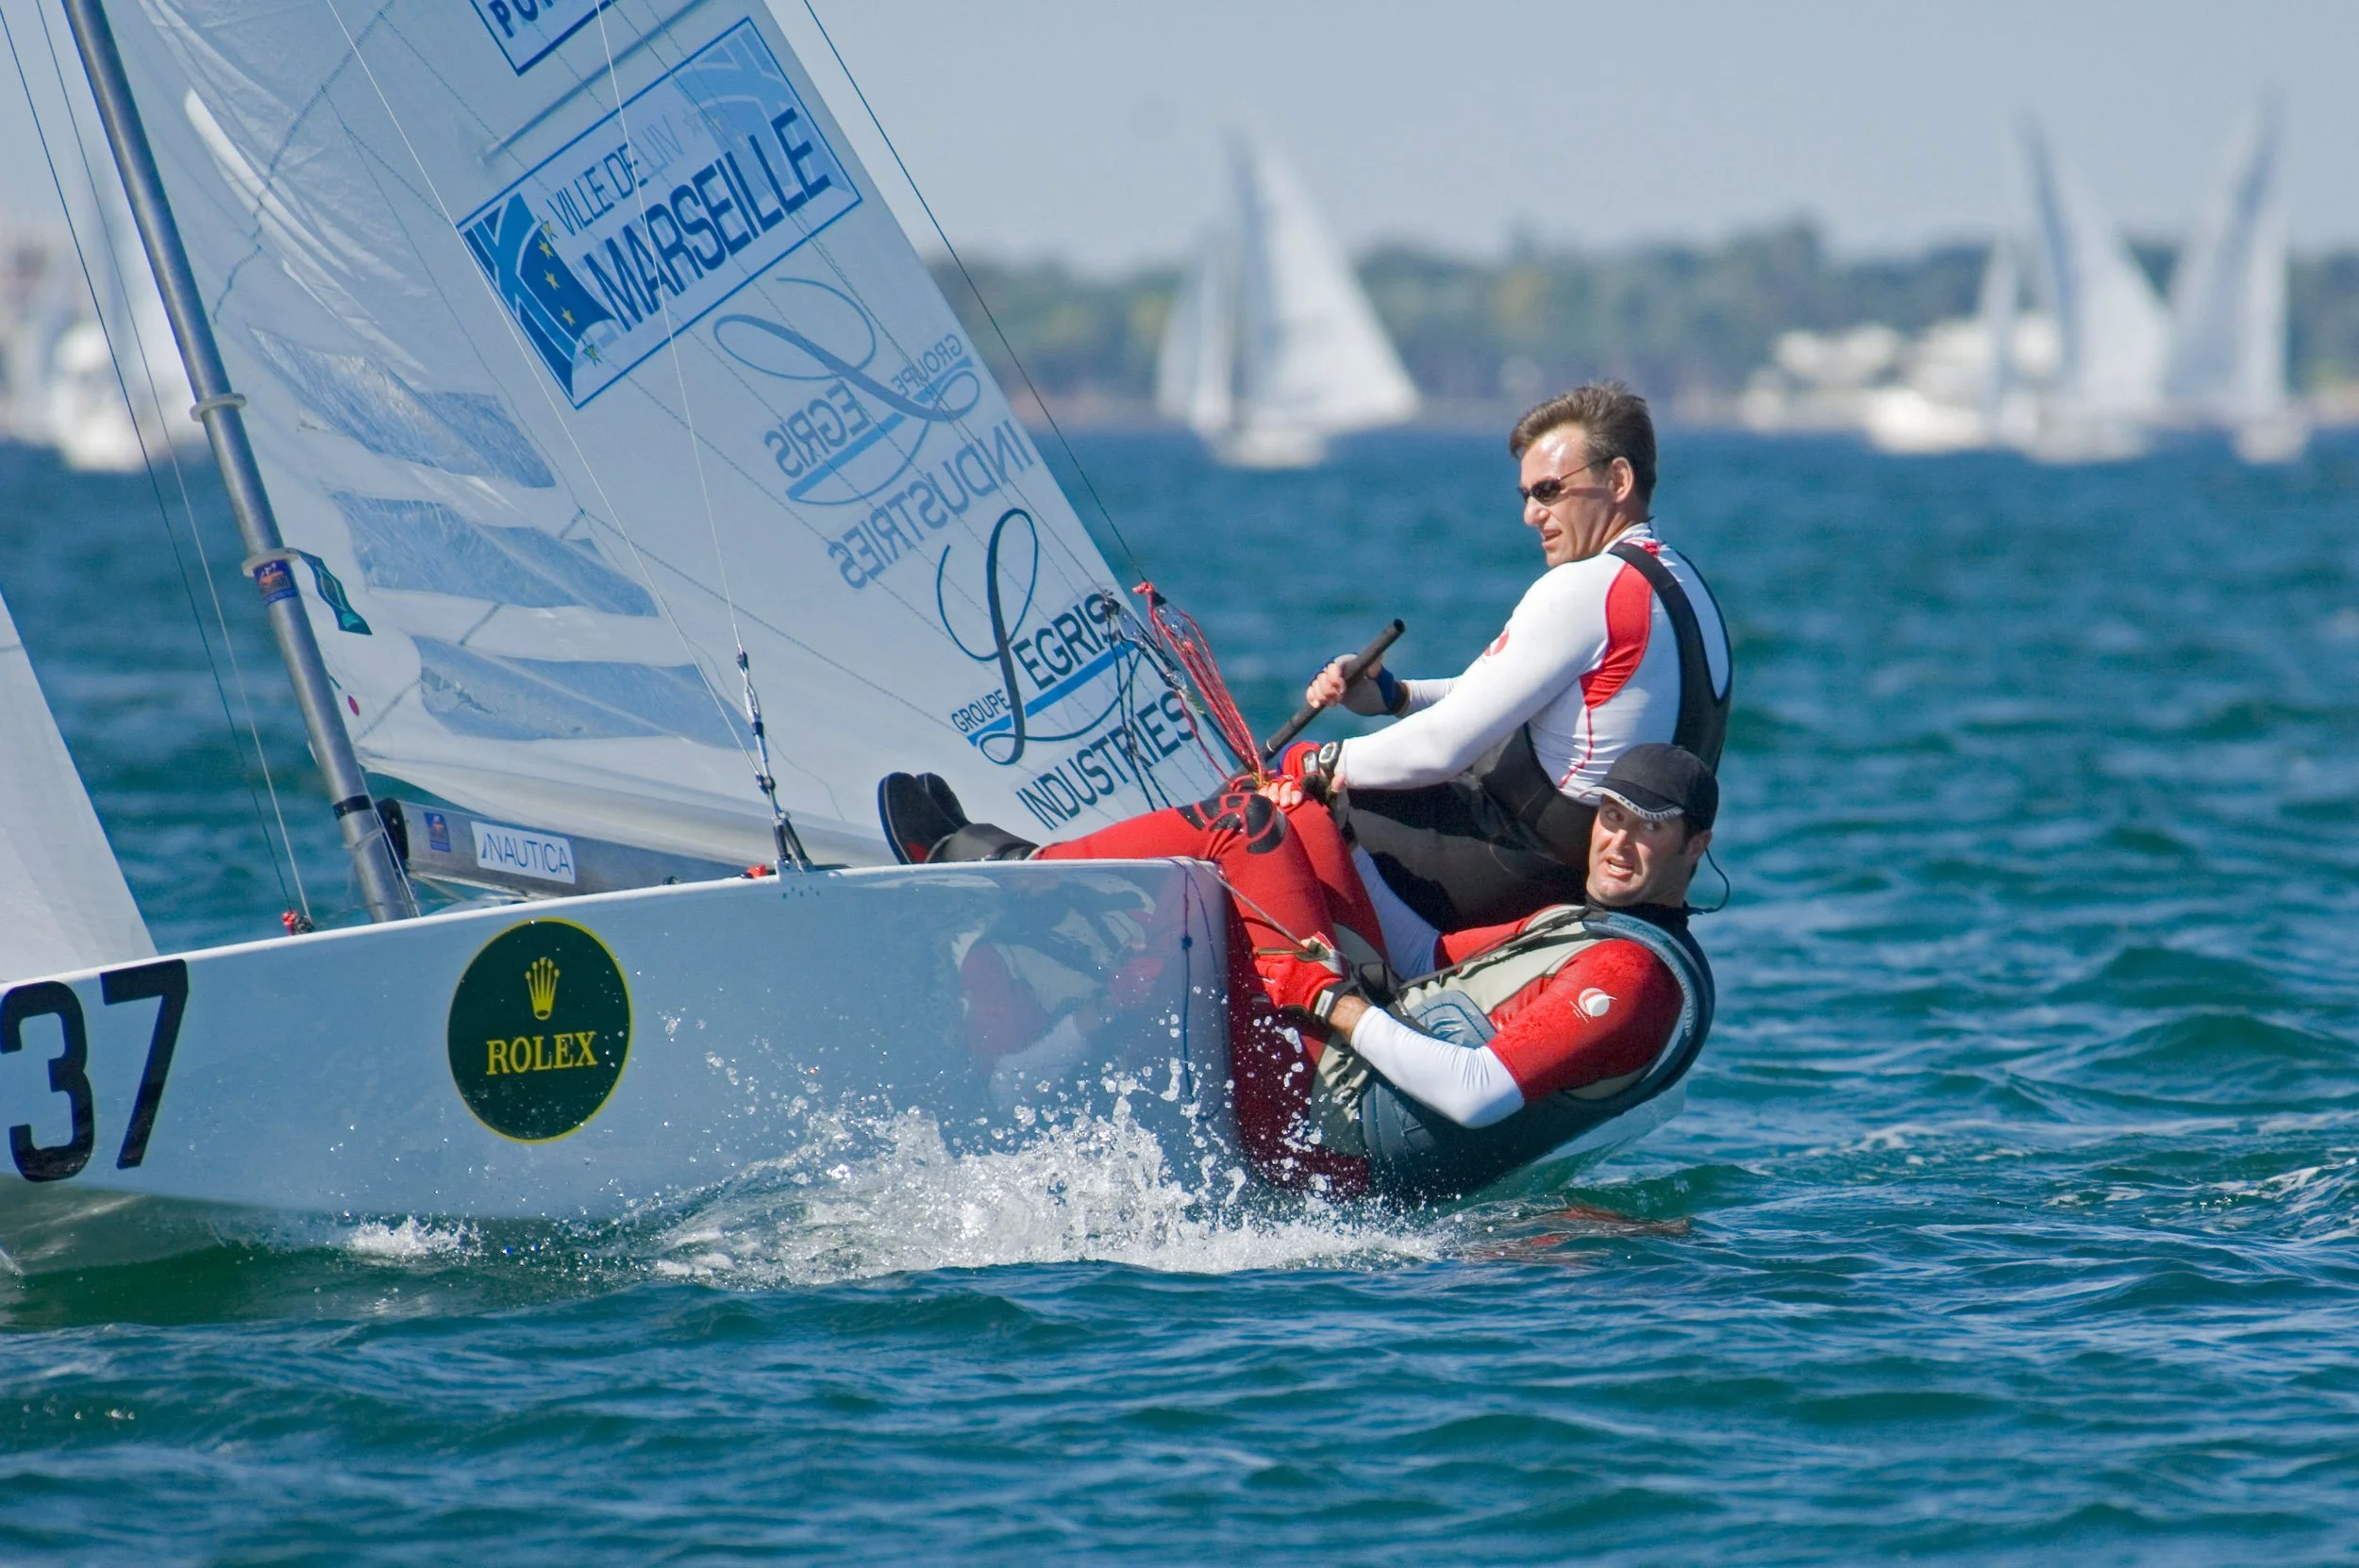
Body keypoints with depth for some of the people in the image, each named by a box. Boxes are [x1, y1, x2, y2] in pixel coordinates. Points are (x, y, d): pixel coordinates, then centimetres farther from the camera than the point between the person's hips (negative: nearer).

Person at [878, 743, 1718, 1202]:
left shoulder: (1634, 974, -15)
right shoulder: (1579, 927, 16)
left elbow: (1476, 1094, -25)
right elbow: (1430, 963, 24)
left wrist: (1336, 1004, -19)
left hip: (1328, 1121, -10)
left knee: (1247, 820, -4)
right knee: (1302, 811, 16)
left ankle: (1001, 875, 14)